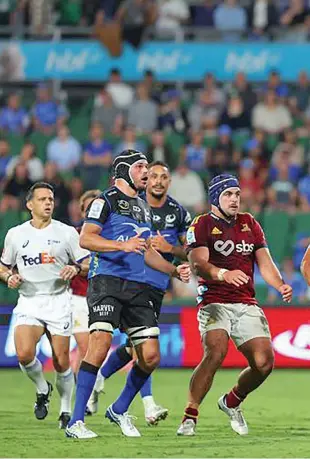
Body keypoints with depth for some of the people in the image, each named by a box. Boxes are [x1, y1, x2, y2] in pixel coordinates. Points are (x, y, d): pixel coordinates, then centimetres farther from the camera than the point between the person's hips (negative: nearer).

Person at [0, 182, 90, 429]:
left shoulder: (67, 232, 2)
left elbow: (88, 264, 5)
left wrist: (75, 269, -16)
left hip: (58, 301, -1)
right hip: (28, 302, 1)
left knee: (61, 362, -2)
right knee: (24, 354, -21)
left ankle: (66, 409, 20)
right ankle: (42, 389, 9)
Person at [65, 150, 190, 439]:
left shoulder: (142, 207, 24)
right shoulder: (107, 200, 0)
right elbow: (85, 239, -11)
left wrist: (175, 271, 23)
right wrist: (123, 245, -22)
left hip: (137, 286, 7)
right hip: (106, 279, -7)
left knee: (150, 356, -1)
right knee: (101, 343, -22)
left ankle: (119, 410, 21)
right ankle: (76, 421, -19)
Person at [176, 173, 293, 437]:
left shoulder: (250, 224, 18)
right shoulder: (202, 225, 2)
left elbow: (264, 262, 12)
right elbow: (198, 264, -13)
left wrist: (281, 286, -8)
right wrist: (224, 274, -34)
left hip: (247, 304, 5)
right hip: (215, 303, -5)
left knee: (264, 362, -9)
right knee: (216, 353, -28)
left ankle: (232, 402, 20)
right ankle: (190, 417, -21)